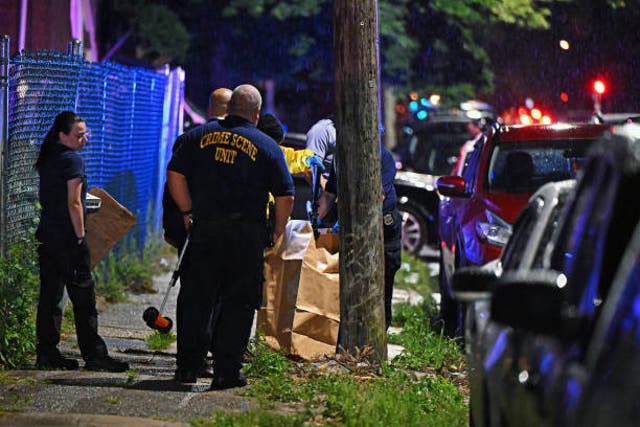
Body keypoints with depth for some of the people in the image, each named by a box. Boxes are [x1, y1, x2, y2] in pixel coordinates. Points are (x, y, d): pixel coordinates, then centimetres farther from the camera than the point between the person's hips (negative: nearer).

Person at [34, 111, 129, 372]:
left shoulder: (47, 159, 14)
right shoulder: (72, 160, -12)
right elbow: (74, 204, -16)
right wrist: (81, 236, -11)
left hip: (46, 234, 8)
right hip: (68, 237, -8)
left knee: (49, 296, 9)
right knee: (83, 297, -3)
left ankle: (46, 353, 10)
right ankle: (93, 355, 0)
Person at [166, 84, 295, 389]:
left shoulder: (199, 136, 7)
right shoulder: (266, 146, 2)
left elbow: (175, 174, 3)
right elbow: (285, 196, -2)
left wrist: (188, 212, 12)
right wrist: (277, 232, 10)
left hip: (205, 229, 2)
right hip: (247, 235, -2)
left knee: (196, 299, 10)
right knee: (238, 304, 4)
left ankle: (187, 366, 14)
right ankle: (226, 372, 3)